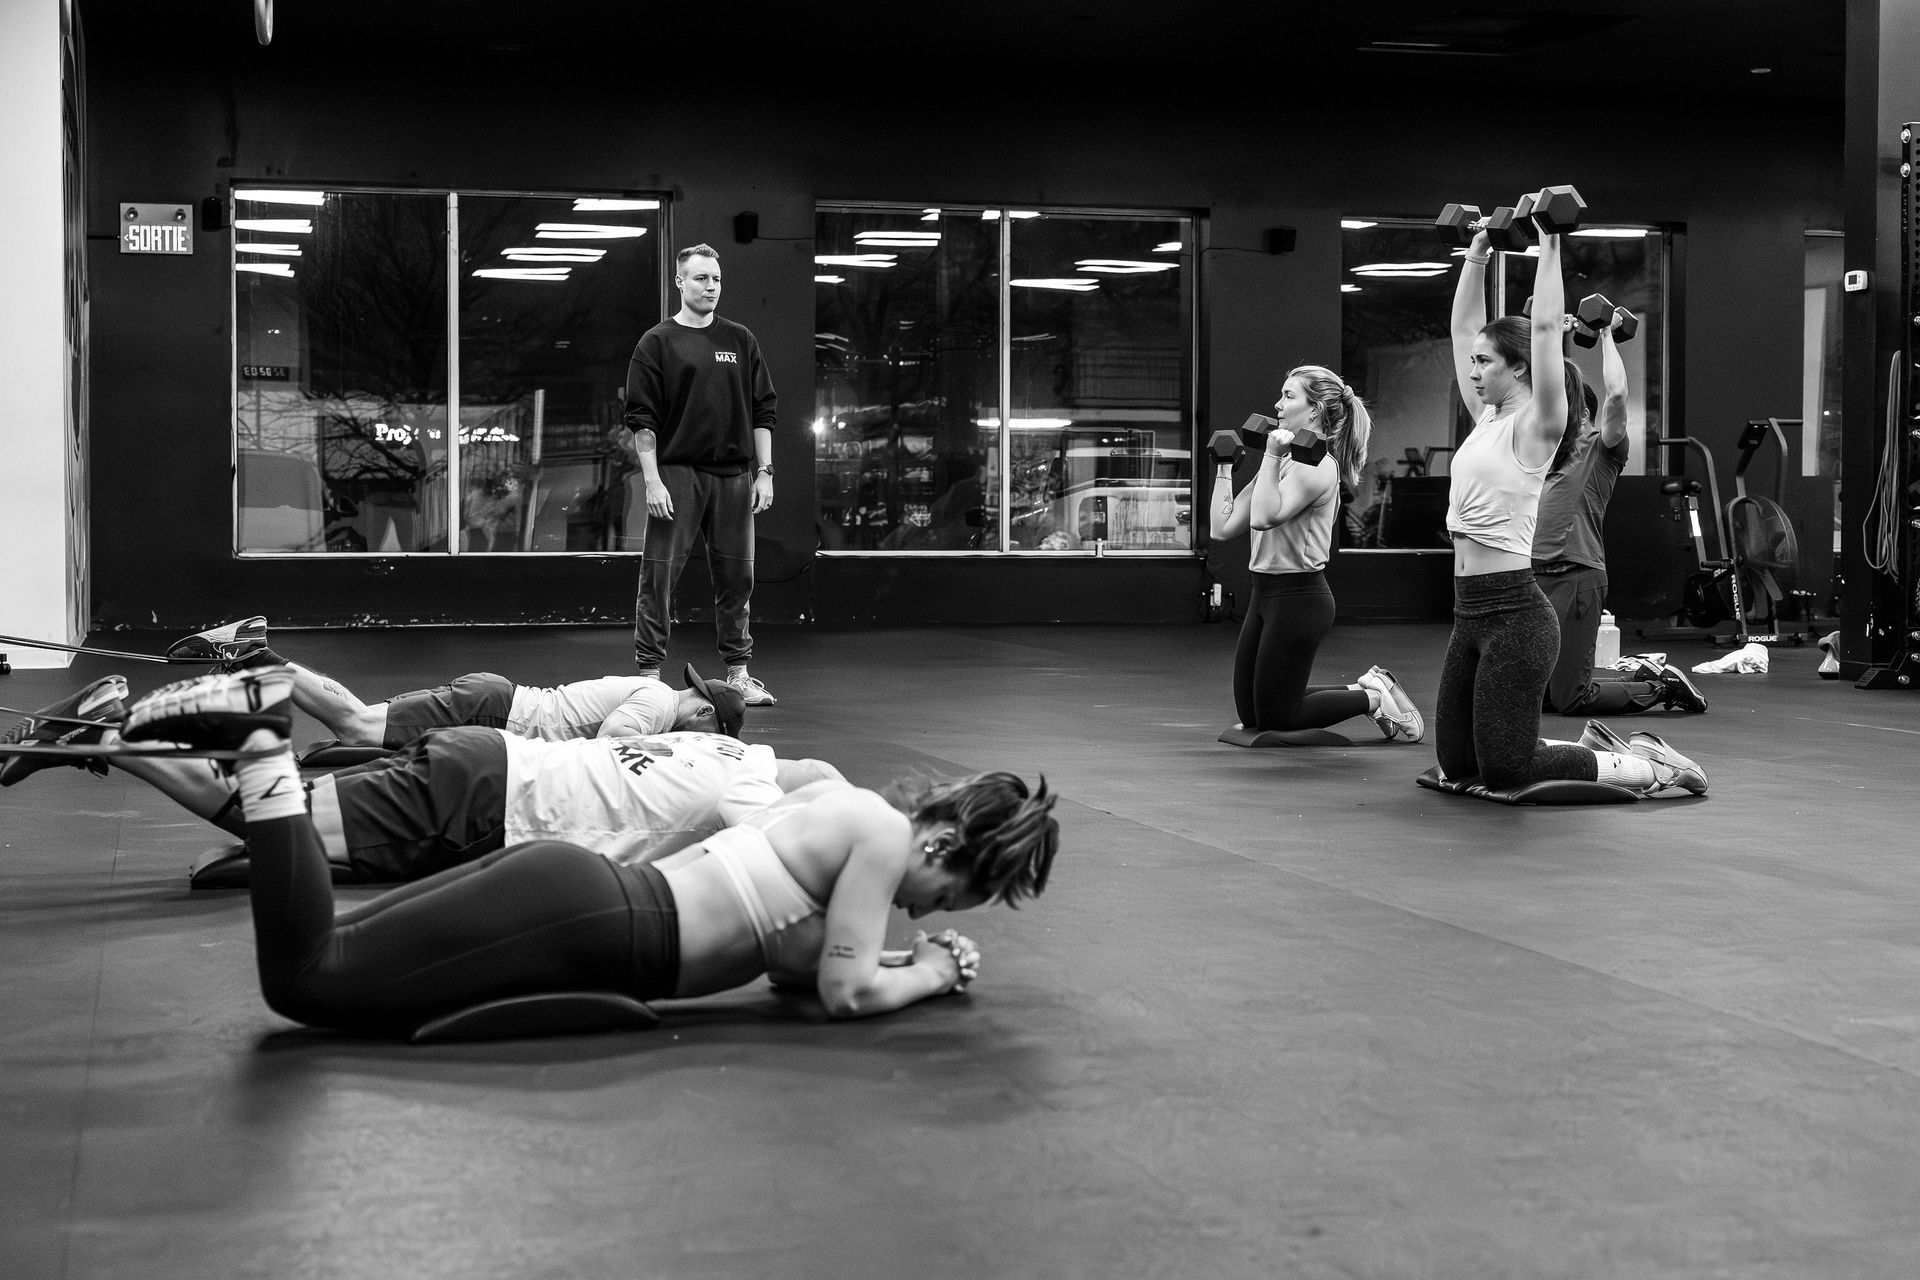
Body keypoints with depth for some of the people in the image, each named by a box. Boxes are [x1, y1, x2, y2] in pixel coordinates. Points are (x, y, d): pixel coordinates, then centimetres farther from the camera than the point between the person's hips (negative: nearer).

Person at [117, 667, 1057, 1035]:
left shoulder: (843, 803, 20)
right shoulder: (884, 833, -6)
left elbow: (786, 946, 26)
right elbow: (845, 993, -9)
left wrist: (904, 956, 20)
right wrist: (929, 976, 8)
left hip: (573, 889, 9)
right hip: (579, 922, -9)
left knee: (316, 966, 11)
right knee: (309, 980, -15)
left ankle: (265, 742, 5)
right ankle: (262, 747, -14)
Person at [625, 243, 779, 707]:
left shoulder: (741, 341, 12)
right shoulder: (657, 343, 1)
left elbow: (763, 412, 13)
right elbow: (641, 417, -3)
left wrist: (764, 472, 5)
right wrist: (652, 479, -10)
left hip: (734, 476, 3)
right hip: (677, 473, -3)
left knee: (736, 577, 7)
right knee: (659, 576, -4)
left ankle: (738, 673, 16)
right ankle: (648, 674, 1)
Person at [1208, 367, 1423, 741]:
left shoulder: (1316, 464, -14)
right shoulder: (1286, 461, 13)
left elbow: (1264, 517, -32)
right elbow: (1222, 527, 10)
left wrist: (1272, 455, -27)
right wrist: (1225, 468, 12)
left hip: (1299, 597, -9)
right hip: (1267, 594, 9)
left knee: (1273, 717, -1)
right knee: (1249, 712, 13)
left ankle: (1375, 699, 14)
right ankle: (1368, 688, 23)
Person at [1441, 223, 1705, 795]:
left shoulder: (1534, 425, -7)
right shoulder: (1488, 418, 13)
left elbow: (1545, 328, -17)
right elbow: (1464, 326, 20)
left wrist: (1549, 247, -12)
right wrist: (1476, 252, 18)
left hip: (1515, 615, -9)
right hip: (1471, 613, 9)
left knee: (1504, 769, -7)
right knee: (1456, 761, 11)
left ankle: (1650, 766, 8)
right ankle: (1598, 747, 26)